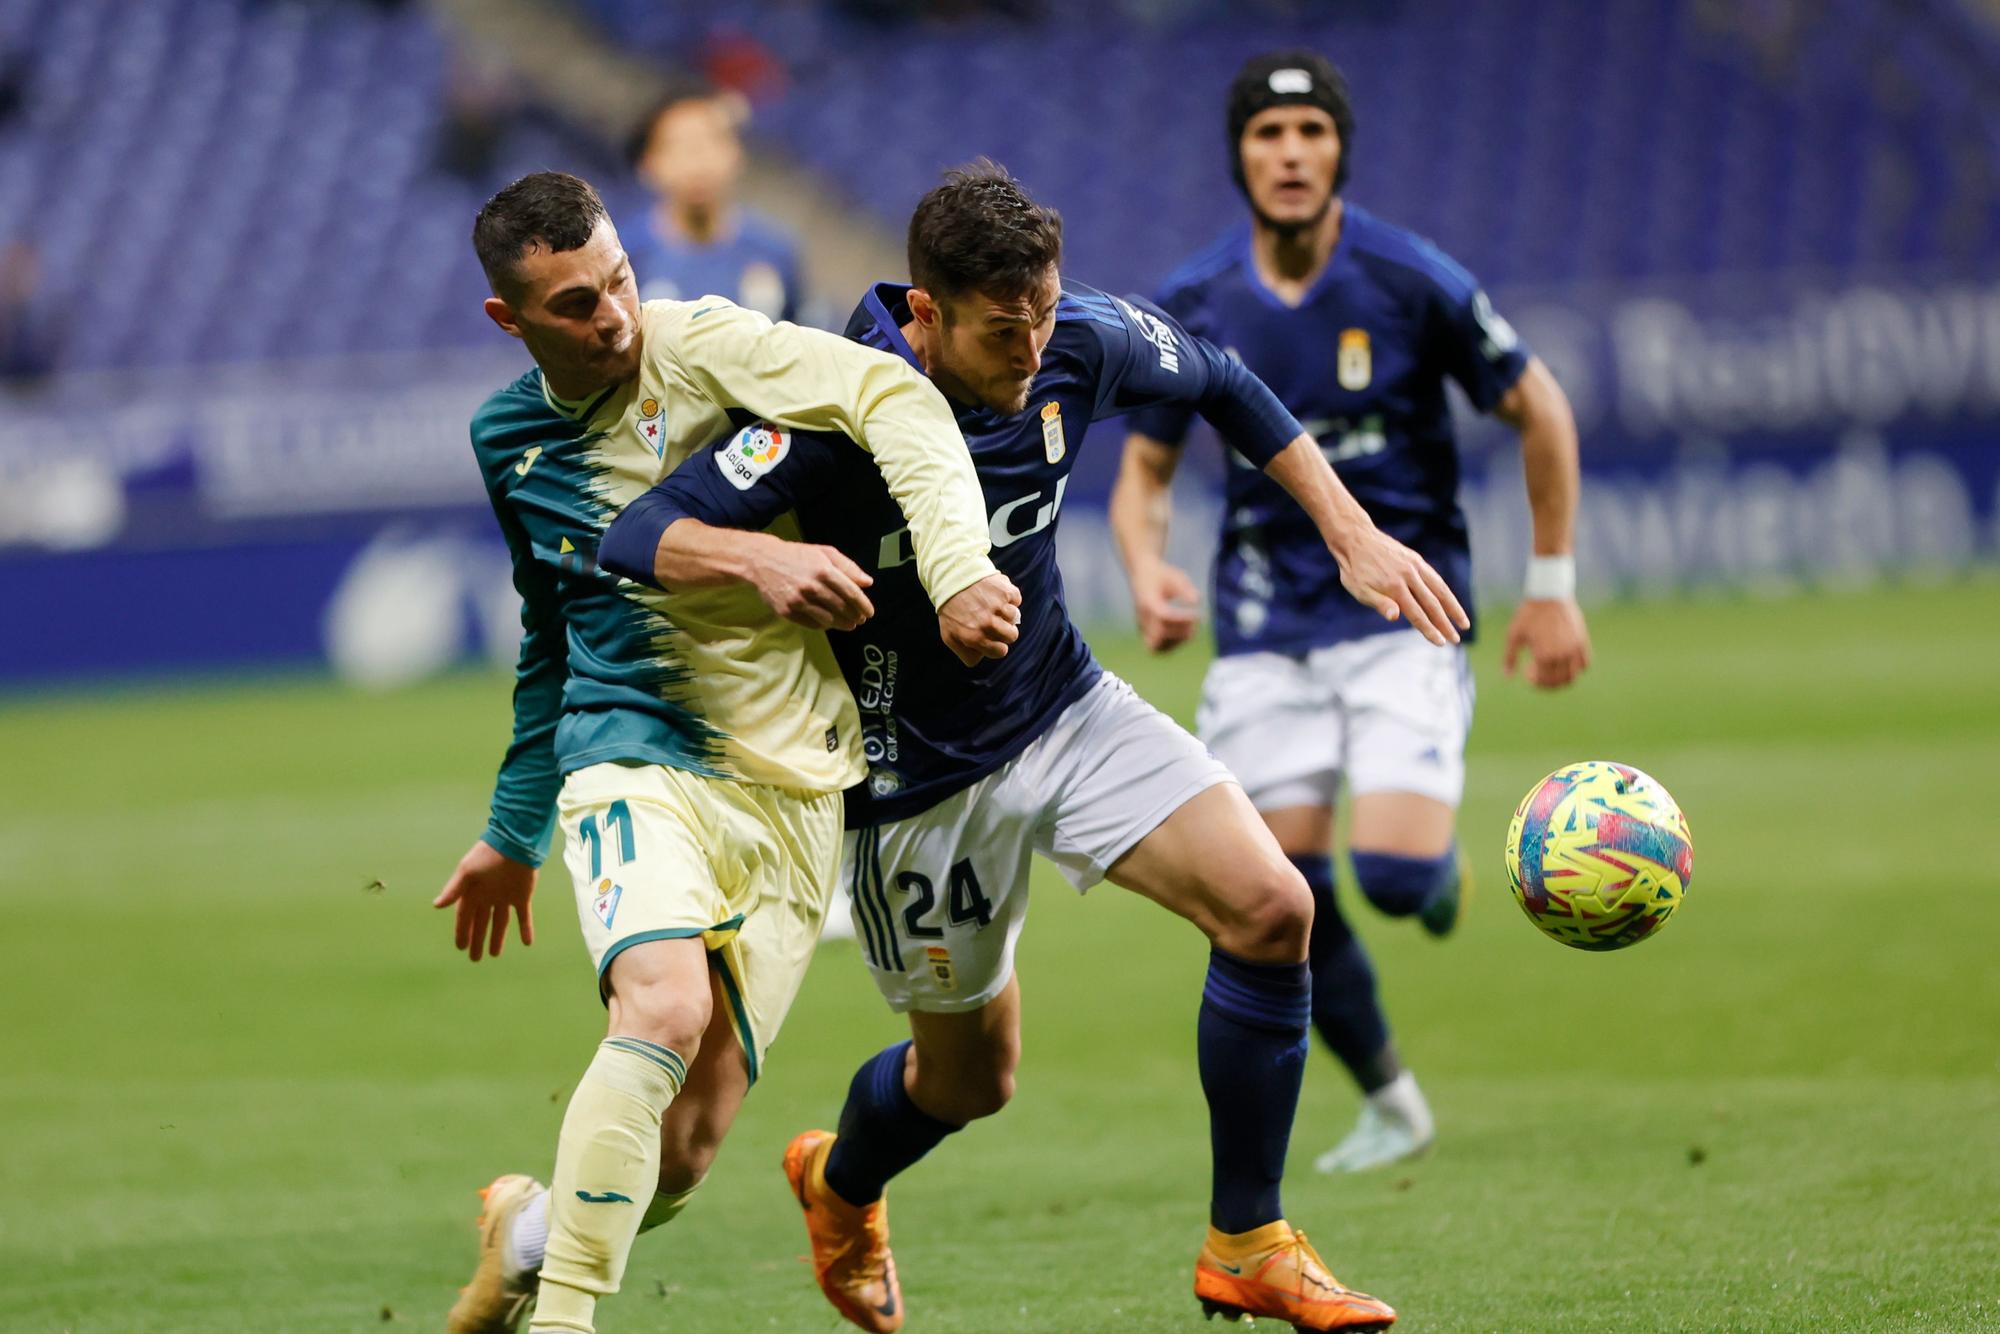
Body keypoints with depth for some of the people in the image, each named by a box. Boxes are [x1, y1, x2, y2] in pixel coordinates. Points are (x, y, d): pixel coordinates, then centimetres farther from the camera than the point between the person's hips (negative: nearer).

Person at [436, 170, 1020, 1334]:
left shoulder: (699, 347, -7)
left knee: (685, 1148, -3)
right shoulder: (508, 441, 10)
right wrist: (514, 833, 33)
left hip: (790, 791, -1)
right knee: (665, 1005, -31)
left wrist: (956, 568, -34)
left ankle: (529, 1234, 29)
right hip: (634, 762, 1)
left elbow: (895, 400, -20)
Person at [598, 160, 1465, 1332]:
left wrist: (1356, 536, 3)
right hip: (919, 774, -4)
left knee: (1271, 907, -17)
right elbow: (637, 536, -30)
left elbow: (1222, 386, 9)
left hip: (1068, 709, 4)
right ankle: (839, 1185, 49)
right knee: (972, 1079, 11)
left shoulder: (1082, 344, -13)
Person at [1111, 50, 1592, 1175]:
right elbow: (1145, 468, 9)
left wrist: (1553, 588, 3)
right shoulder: (1192, 309, -3)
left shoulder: (1412, 283, -10)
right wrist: (1148, 573, -12)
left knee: (1395, 872, -20)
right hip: (1267, 625, 3)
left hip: (1403, 606, -3)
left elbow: (1542, 414, 1)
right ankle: (1391, 1103, 19)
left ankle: (1440, 865, 20)